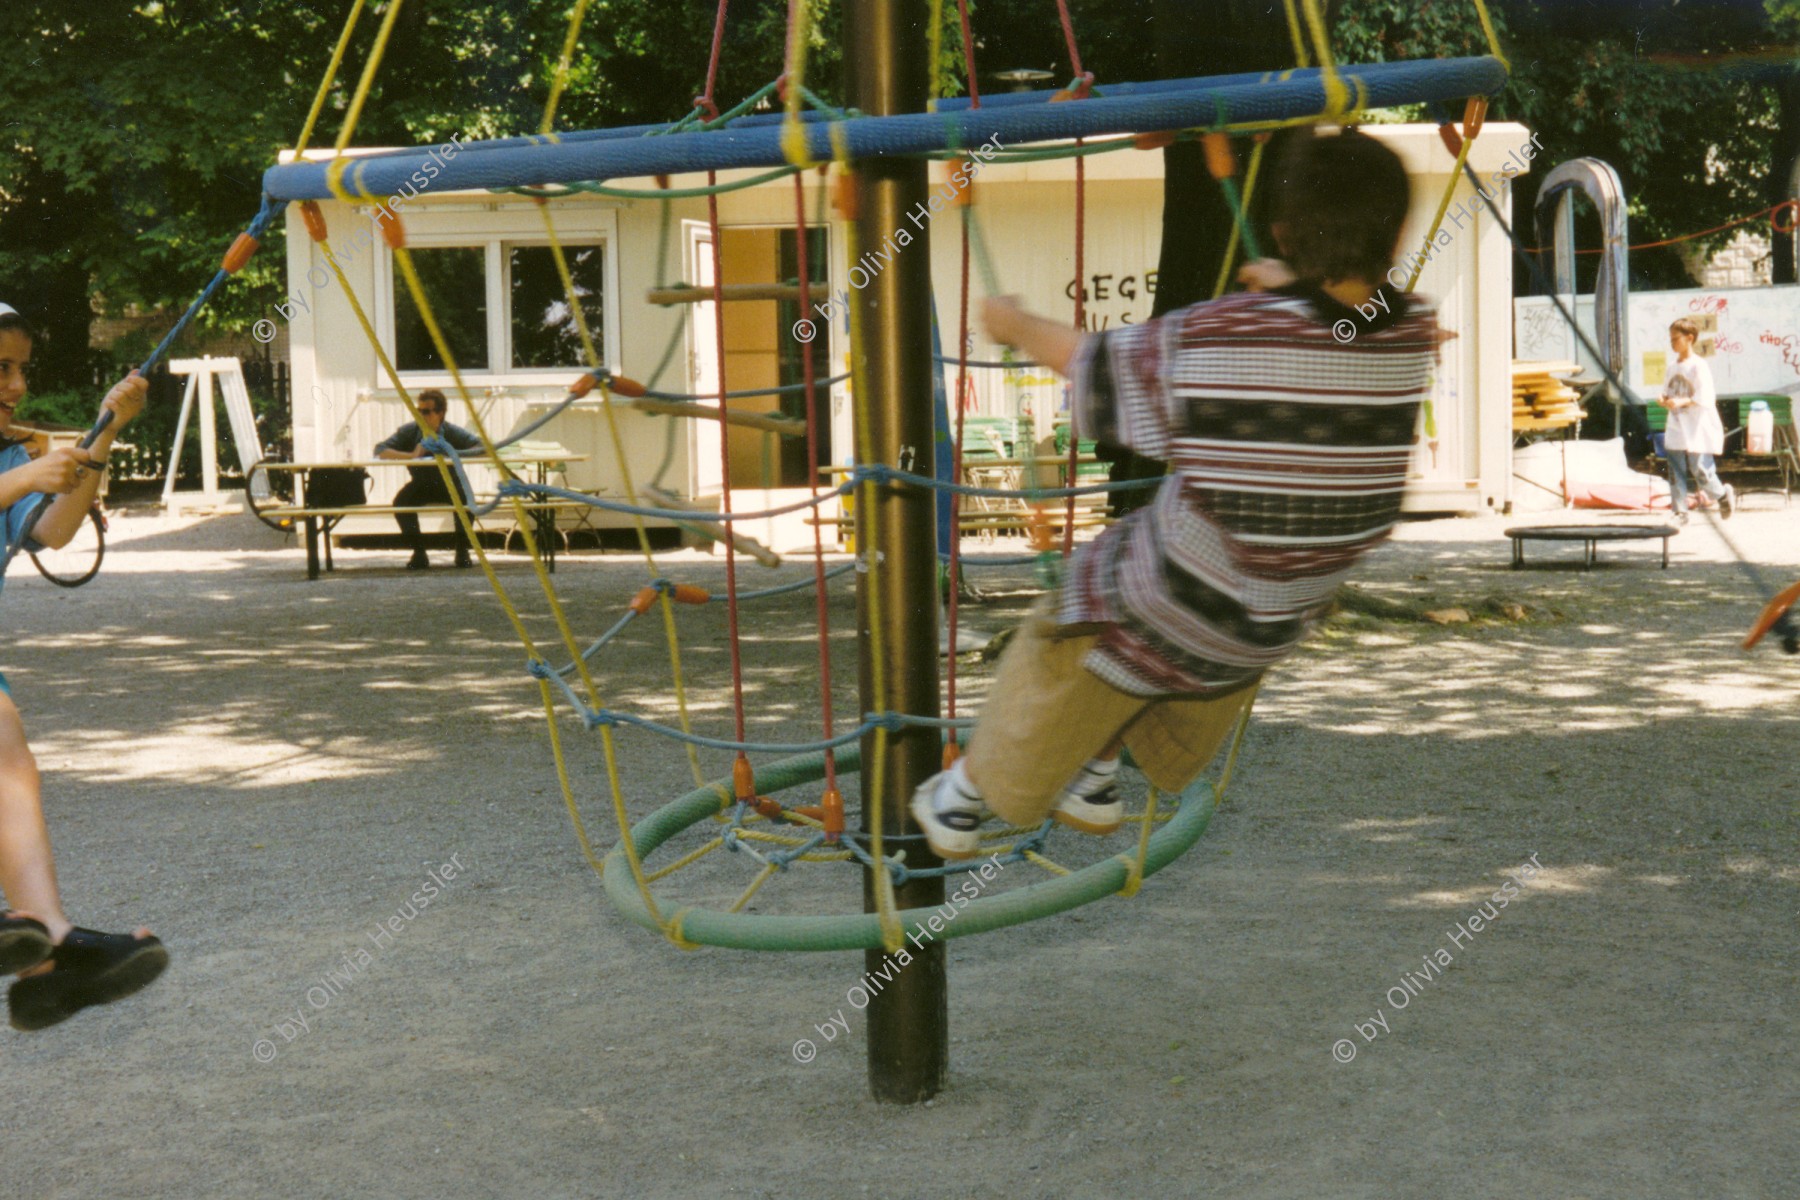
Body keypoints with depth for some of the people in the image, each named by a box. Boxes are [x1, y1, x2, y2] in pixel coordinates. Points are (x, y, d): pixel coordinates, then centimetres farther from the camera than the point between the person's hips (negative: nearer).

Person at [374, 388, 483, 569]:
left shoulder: (453, 432, -16)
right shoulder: (409, 431, -14)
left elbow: (482, 447, -25)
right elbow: (380, 451, -21)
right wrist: (411, 455, -35)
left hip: (449, 485, -1)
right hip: (421, 485, 1)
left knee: (465, 499, -32)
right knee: (401, 501, -29)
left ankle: (462, 551, -15)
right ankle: (418, 552, -17)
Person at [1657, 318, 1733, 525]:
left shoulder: (1698, 366, -11)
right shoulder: (1672, 367, 11)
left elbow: (1706, 398, -17)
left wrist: (1683, 401, -28)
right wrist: (1663, 399, -4)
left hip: (1698, 430, -7)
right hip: (1676, 429, 7)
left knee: (1700, 470, -4)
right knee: (1676, 472, 2)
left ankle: (1724, 494, 21)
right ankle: (1680, 512, 4)